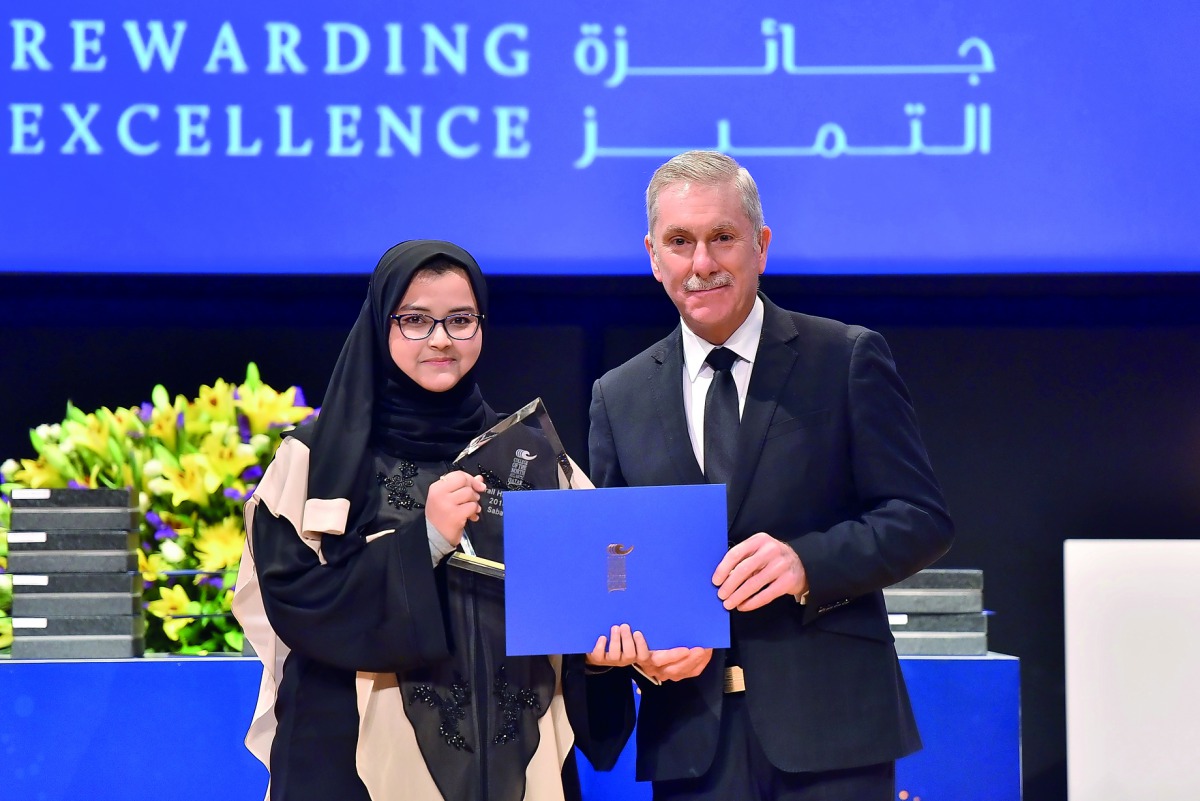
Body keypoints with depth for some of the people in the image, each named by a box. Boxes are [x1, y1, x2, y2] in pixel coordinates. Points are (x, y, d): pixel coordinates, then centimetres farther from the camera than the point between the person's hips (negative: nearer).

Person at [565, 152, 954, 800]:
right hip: (691, 740, 3)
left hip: (830, 726, -3)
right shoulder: (618, 398, 13)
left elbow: (922, 519, -2)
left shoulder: (848, 361, 3)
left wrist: (807, 562, -18)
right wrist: (632, 646, -9)